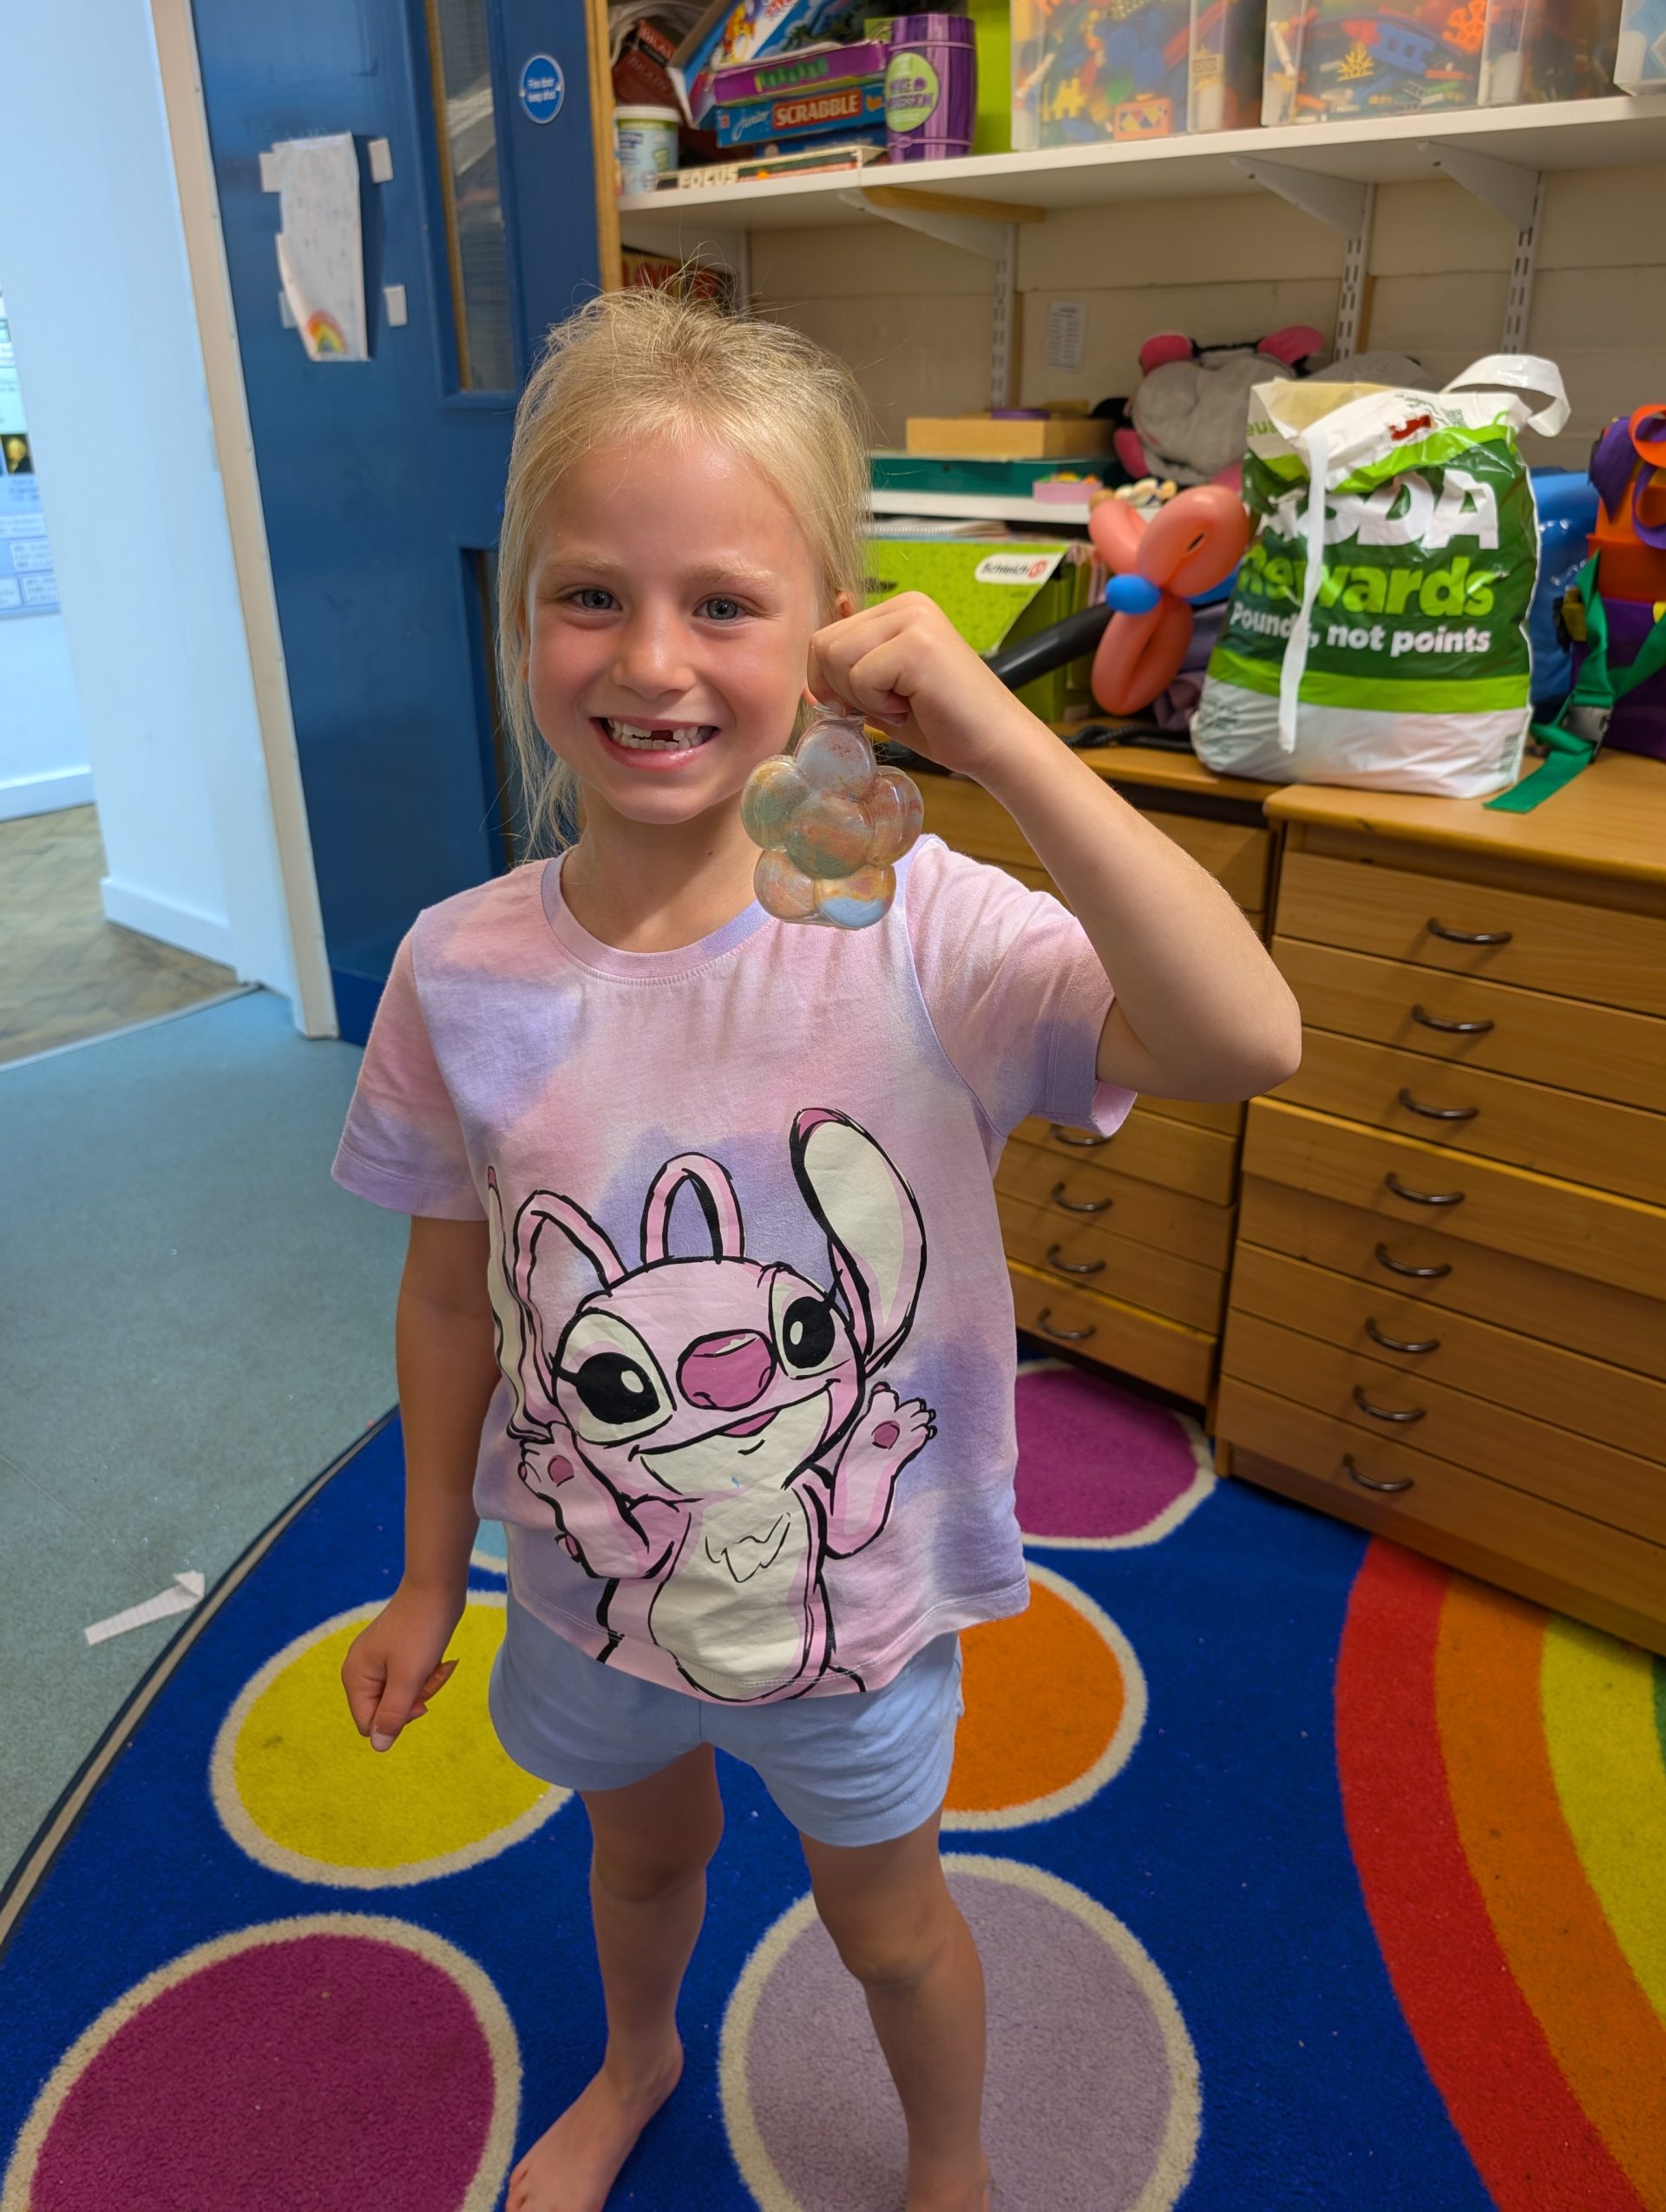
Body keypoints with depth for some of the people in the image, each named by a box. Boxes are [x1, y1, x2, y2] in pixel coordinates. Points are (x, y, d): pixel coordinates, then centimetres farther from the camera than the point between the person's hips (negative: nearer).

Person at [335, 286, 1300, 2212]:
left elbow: (1246, 1043, -39)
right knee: (642, 1853, 34)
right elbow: (451, 1293, -5)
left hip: (855, 1599, -2)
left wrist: (1000, 743, -40)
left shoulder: (919, 932, -25)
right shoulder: (463, 971, -17)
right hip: (590, 1594, 3)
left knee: (885, 1920, 26)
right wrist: (427, 1575, 6)